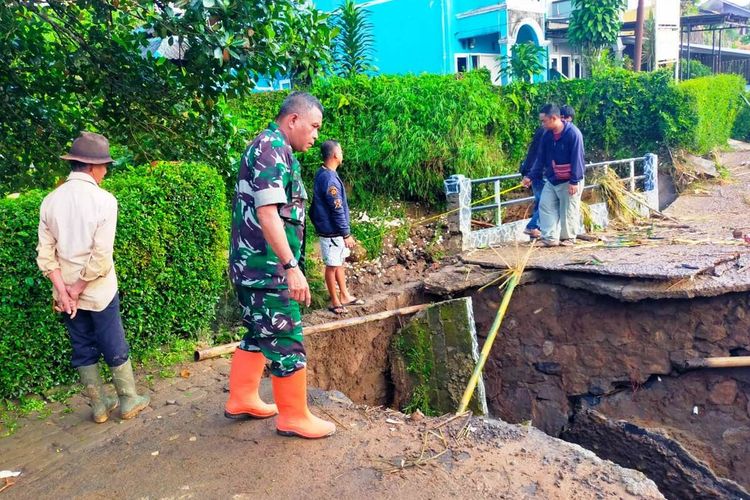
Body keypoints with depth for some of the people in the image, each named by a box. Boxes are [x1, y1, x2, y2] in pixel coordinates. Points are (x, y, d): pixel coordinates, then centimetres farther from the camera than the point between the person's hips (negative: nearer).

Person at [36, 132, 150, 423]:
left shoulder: (50, 201, 0)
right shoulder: (104, 200, -15)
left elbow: (45, 253, -4)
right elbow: (101, 257, -20)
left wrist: (63, 289, -5)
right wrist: (77, 289, -11)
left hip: (66, 293, 5)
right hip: (99, 292, -4)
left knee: (83, 350, 15)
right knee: (115, 348, 10)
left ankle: (100, 406, 26)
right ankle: (128, 401, 23)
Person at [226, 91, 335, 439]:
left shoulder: (270, 147, 17)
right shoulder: (274, 148, -15)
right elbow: (268, 214, -24)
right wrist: (291, 267, -26)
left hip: (252, 265, 10)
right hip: (267, 267, -10)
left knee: (259, 334, 20)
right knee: (287, 341, -1)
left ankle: (241, 399, 31)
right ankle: (294, 417, 11)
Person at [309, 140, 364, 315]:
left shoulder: (323, 173, 7)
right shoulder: (329, 179, -25)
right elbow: (337, 210, -23)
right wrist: (346, 234, -16)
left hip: (334, 230, 10)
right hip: (331, 232, -10)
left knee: (339, 262, 18)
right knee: (332, 266, 3)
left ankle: (344, 296, 30)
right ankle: (335, 302, 15)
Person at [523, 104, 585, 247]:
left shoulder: (573, 133, -17)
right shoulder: (547, 135, 2)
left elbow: (577, 159, -18)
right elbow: (541, 159, 8)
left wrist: (574, 181, -20)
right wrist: (531, 176, 4)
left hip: (569, 181, -6)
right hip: (551, 180, 7)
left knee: (568, 211, 3)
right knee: (545, 206, 2)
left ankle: (568, 238, 18)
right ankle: (550, 238, 6)